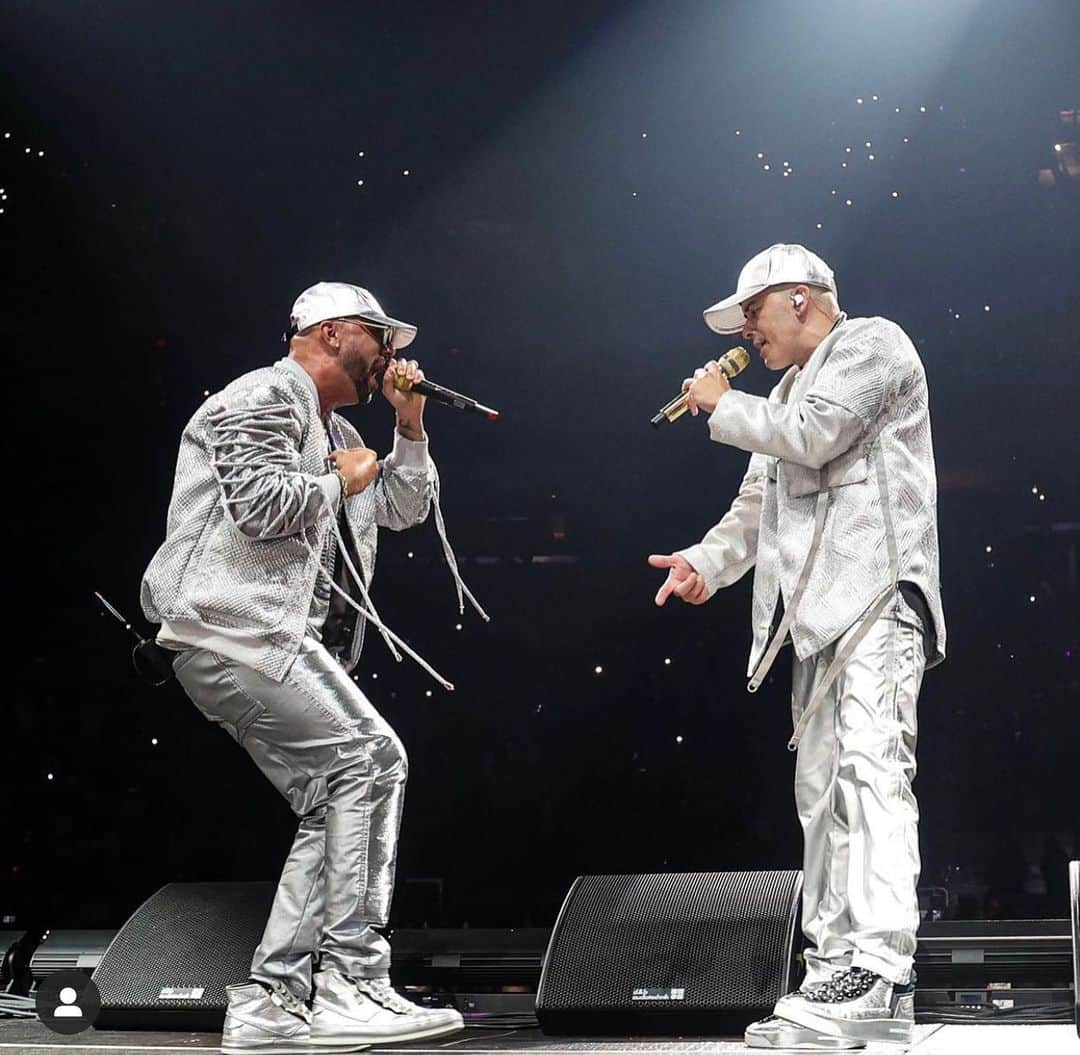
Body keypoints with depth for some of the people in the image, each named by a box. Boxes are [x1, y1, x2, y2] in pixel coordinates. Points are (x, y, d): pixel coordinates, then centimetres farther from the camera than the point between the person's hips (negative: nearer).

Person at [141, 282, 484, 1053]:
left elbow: (406, 509, 29)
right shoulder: (265, 398, -4)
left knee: (336, 807, 3)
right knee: (370, 758, -19)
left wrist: (410, 424, 17)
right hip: (234, 628, -11)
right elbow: (261, 504, -19)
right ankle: (350, 985, -21)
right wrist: (341, 481, -4)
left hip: (277, 641, 11)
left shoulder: (335, 432, 28)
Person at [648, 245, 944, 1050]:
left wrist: (723, 405, 2)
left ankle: (881, 976, -30)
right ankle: (835, 976, 5)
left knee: (870, 769, -21)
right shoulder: (789, 394, 28)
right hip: (818, 612, 10)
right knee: (822, 793, 5)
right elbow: (756, 507, 23)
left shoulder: (873, 344, 3)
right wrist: (704, 562, 4)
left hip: (877, 592, -10)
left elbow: (813, 436, -13)